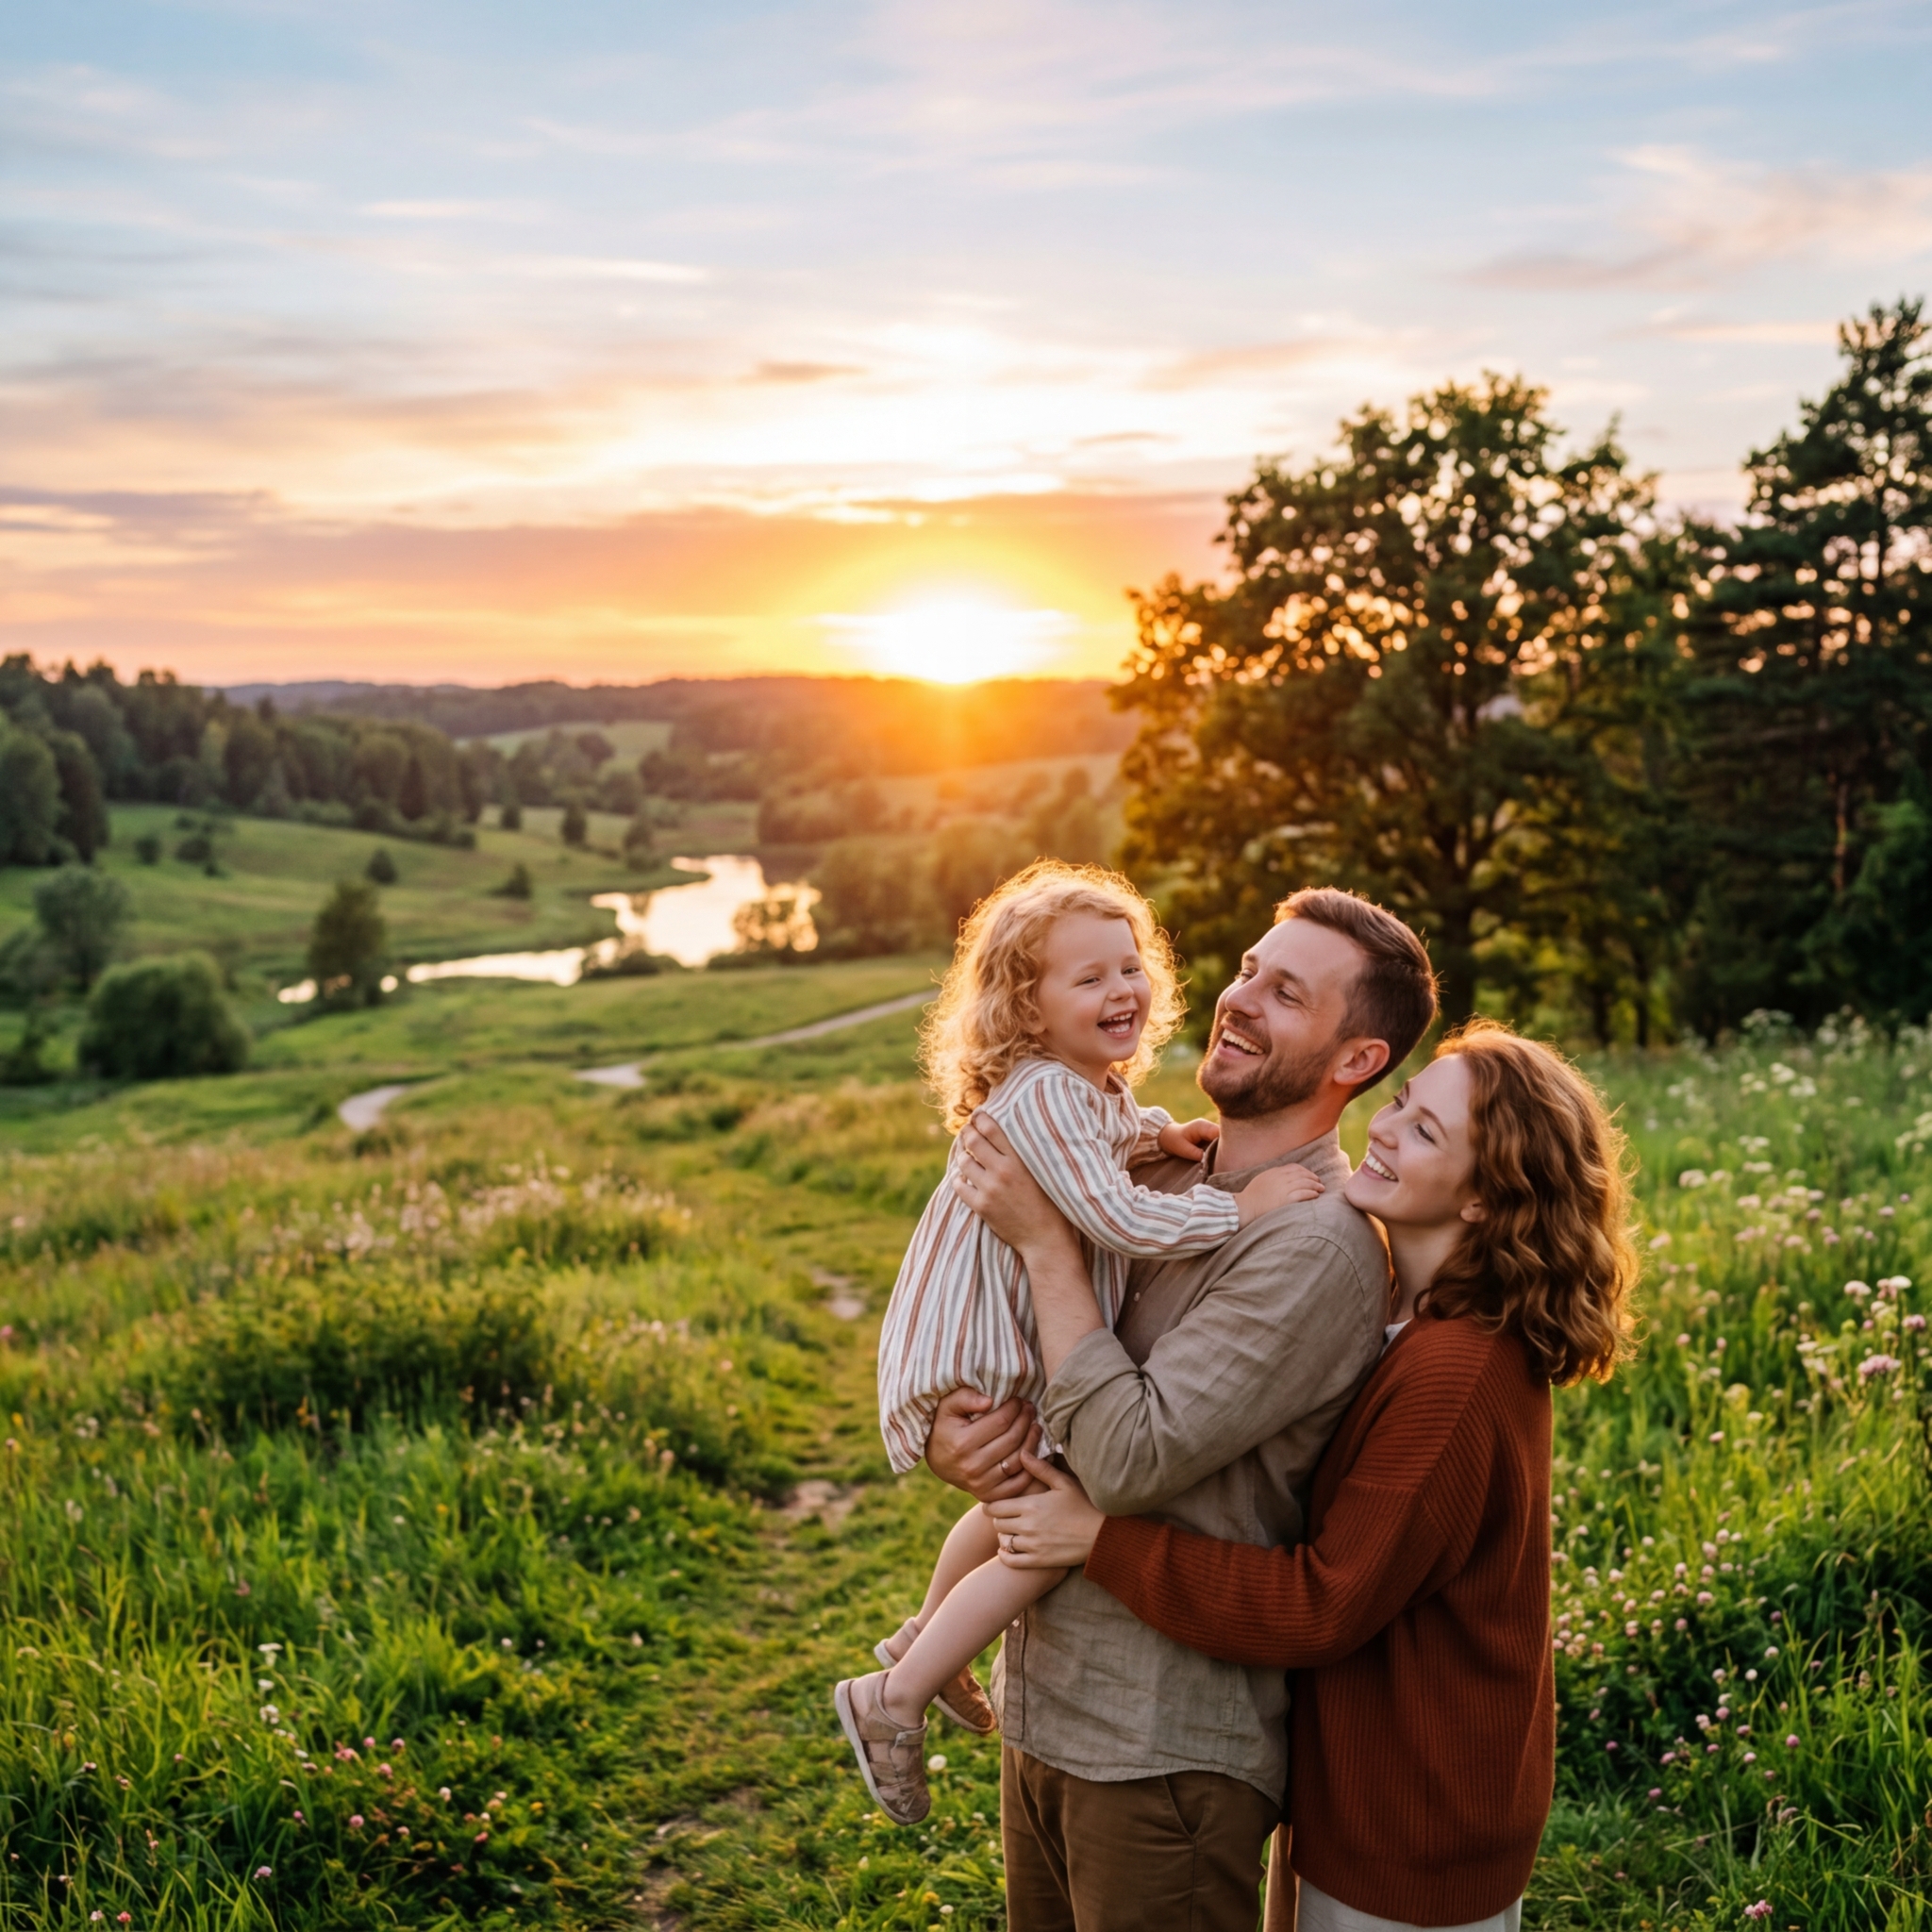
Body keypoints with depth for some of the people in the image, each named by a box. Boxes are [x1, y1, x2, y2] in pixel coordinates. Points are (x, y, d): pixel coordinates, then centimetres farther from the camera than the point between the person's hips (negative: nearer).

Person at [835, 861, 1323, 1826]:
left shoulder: (1098, 1088, 7)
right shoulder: (1039, 1097, -26)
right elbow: (1119, 1218, -35)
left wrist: (1161, 1132, 10)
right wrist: (1241, 1205, -27)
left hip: (1025, 1356, 11)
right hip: (971, 1368, -11)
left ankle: (925, 1639, 53)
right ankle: (892, 1700, 0)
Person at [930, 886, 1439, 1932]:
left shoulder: (1317, 1246, -21)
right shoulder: (1158, 1184, 3)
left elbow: (1130, 1458, -26)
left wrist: (1046, 1237, -20)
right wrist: (945, 1435, -11)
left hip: (1164, 1755, -7)